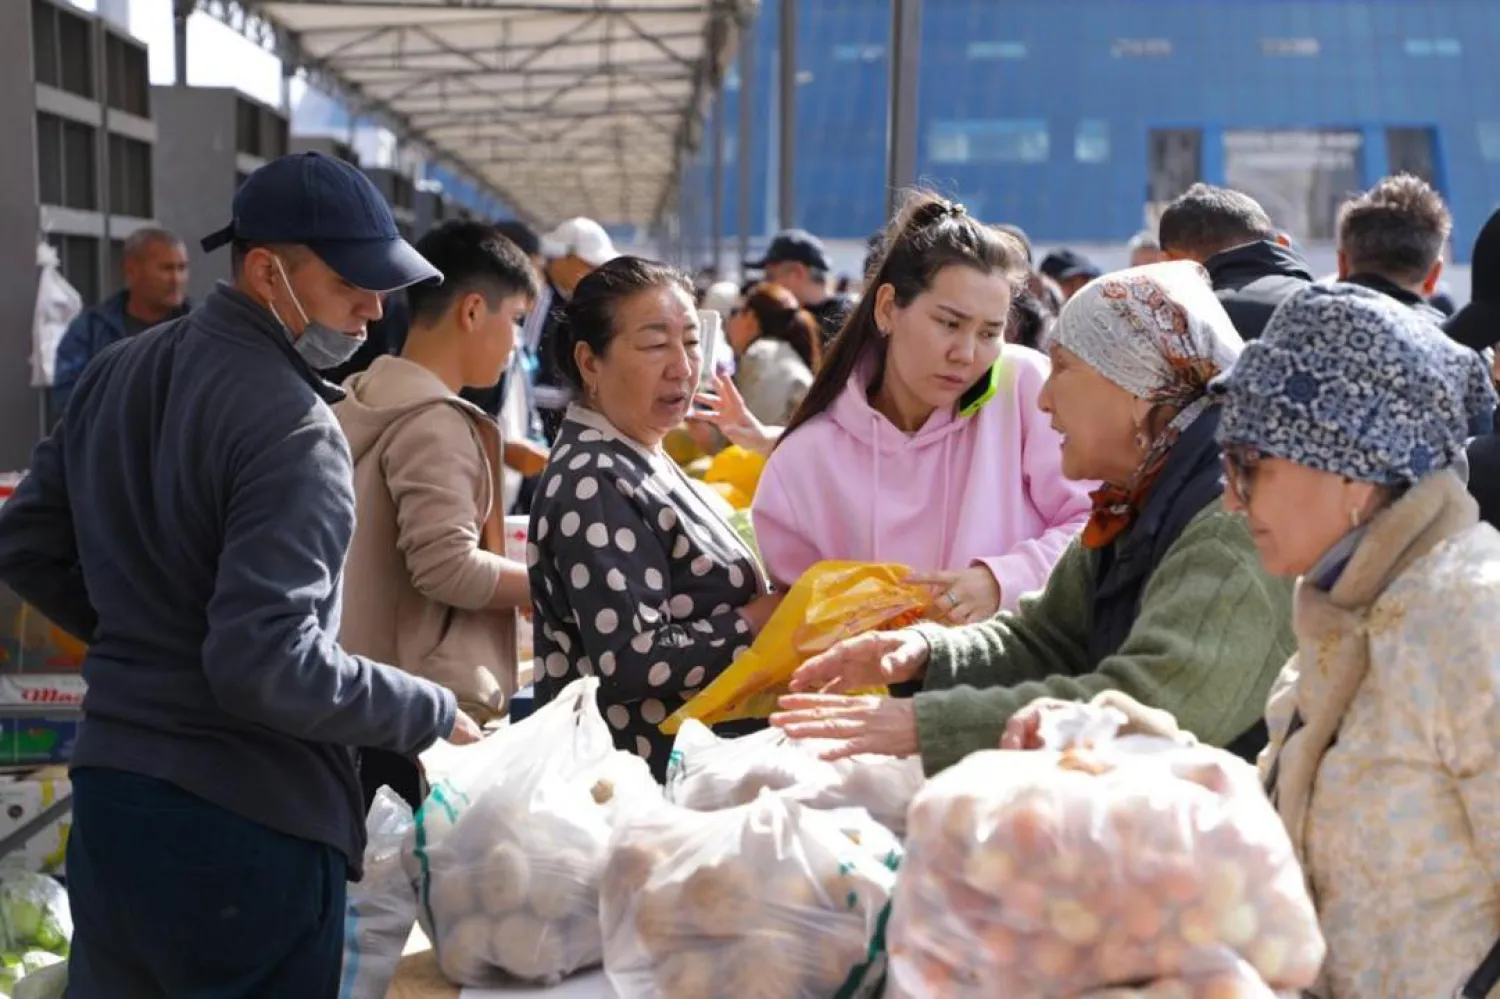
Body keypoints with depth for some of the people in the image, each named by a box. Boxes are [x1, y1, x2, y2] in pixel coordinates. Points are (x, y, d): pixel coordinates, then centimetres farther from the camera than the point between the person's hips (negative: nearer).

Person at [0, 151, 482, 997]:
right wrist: (434, 714, -14)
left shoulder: (121, 371, 7)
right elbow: (267, 664, -26)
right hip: (247, 821, -8)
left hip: (108, 786, 8)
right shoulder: (293, 425, -20)